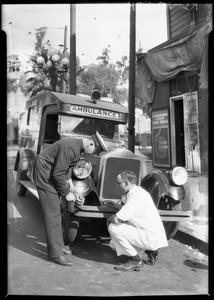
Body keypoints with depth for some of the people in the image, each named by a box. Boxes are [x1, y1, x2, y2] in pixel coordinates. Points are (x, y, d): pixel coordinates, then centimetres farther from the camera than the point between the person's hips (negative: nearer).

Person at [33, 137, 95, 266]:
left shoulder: (76, 145, 3)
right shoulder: (71, 148, -28)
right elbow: (58, 174, -27)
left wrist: (68, 179, 2)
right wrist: (67, 193, -17)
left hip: (51, 174, 10)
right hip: (45, 175, -10)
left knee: (56, 213, 17)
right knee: (53, 215, -8)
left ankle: (58, 245, 29)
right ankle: (55, 254, -1)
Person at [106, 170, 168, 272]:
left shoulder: (136, 196, -22)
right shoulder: (135, 192, 9)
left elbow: (117, 219, -23)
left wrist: (109, 219, -3)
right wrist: (115, 205, 19)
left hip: (151, 238, -10)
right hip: (154, 236, 10)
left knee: (113, 228, -15)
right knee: (114, 244, 18)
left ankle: (136, 261, -4)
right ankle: (150, 251, 17)